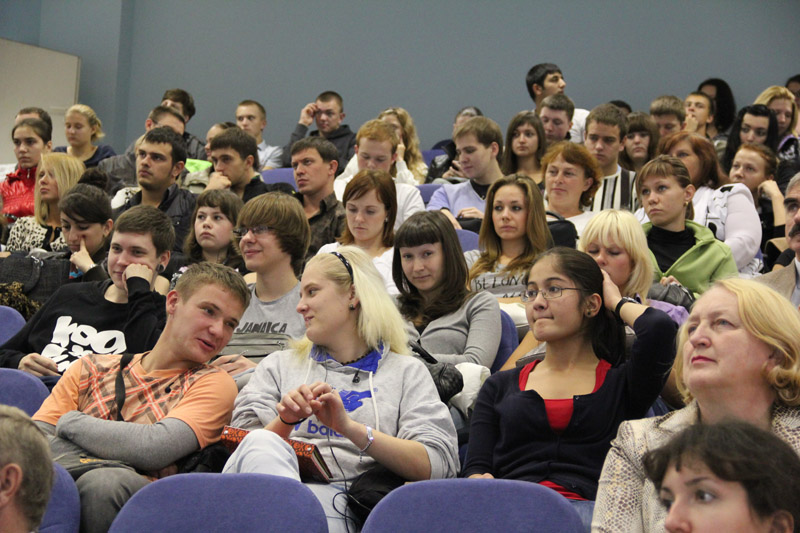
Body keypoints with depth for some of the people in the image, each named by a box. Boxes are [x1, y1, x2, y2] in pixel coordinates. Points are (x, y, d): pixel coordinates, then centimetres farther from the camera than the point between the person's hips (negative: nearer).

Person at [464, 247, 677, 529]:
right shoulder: (499, 386, 27)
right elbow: (475, 468, 16)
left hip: (584, 507, -1)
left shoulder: (621, 382, 18)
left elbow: (660, 327, -4)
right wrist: (480, 483, -11)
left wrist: (618, 303, 19)